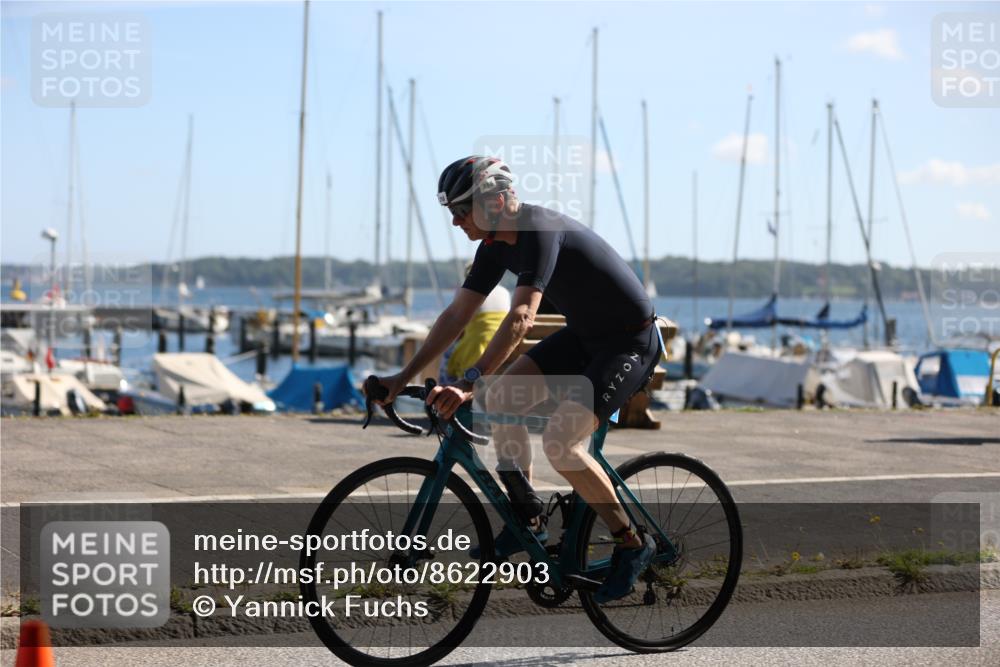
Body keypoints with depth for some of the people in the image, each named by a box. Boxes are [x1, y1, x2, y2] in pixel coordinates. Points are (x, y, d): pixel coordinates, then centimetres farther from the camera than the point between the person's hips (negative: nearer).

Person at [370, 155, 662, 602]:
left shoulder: (540, 231, -28)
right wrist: (404, 377, -1)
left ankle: (632, 544, -4)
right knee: (500, 398, -3)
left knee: (559, 442, -21)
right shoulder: (496, 245, 0)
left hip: (631, 342, -9)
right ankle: (526, 515, 11)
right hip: (584, 334, 9)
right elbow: (457, 315, 4)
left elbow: (521, 318, -38)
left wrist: (468, 384, -44)